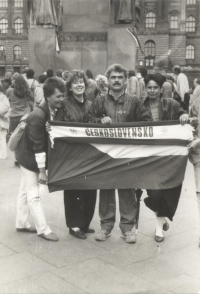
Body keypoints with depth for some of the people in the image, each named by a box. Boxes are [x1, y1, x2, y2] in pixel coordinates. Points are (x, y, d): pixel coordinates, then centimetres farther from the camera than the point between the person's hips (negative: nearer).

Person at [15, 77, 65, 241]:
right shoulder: (38, 116, -28)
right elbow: (38, 146, -25)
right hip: (30, 157, -8)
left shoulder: (58, 110, -7)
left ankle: (21, 224, 30)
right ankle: (43, 229, 8)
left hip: (36, 156, 8)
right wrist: (42, 170, -22)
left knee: (25, 191, 18)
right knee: (34, 194, 0)